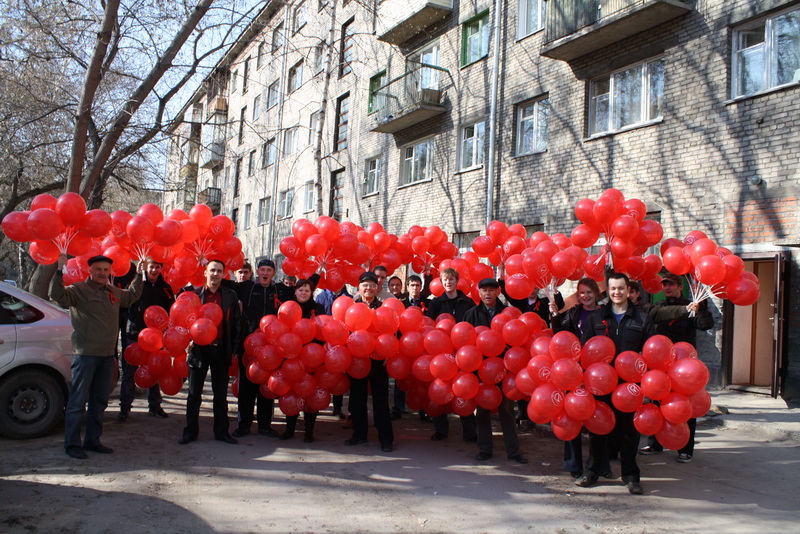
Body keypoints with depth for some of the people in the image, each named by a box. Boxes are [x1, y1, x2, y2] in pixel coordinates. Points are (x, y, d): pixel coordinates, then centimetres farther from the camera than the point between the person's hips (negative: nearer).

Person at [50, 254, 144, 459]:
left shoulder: (113, 292, 14)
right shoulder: (79, 290, -7)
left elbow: (132, 296, 33)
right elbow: (57, 295, -25)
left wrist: (139, 274, 29)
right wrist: (60, 270, -33)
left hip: (107, 355, 7)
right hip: (85, 354, -7)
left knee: (100, 401, 13)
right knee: (78, 400, -4)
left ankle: (92, 440, 24)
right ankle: (72, 444, 5)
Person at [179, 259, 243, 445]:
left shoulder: (231, 296, 4)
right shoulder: (195, 294, 2)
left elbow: (237, 324, 5)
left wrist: (234, 350, 0)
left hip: (222, 350, 1)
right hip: (199, 349, 0)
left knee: (221, 394, 9)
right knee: (194, 393, 8)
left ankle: (221, 431, 19)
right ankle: (191, 431, 18)